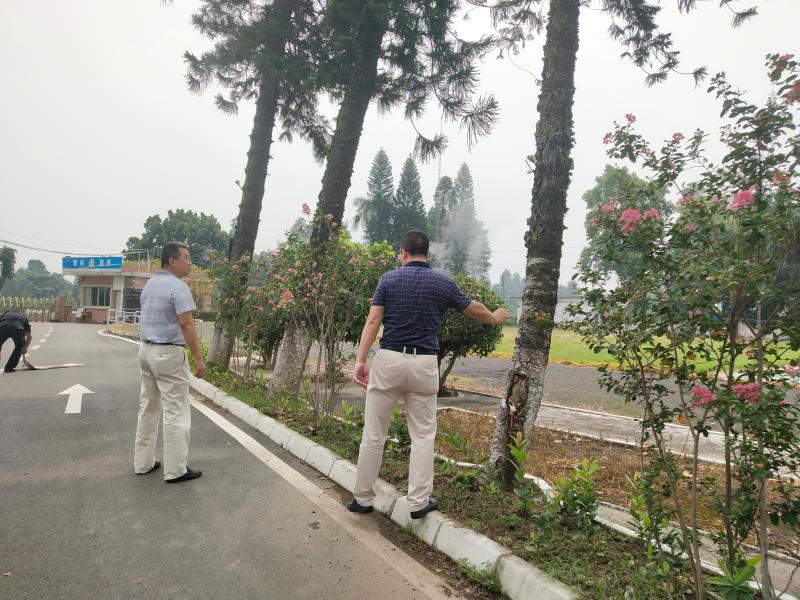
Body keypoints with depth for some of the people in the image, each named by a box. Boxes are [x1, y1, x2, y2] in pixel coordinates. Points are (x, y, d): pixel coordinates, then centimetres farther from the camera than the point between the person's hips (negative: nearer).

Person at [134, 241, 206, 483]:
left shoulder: (149, 284, 12)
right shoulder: (178, 286, -15)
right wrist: (198, 358, -18)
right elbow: (186, 324, -21)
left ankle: (143, 462, 24)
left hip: (146, 350, 9)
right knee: (176, 412, -2)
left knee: (148, 409, 15)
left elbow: (148, 319, 16)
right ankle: (175, 470, 3)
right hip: (168, 354, -9)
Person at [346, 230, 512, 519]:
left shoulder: (388, 279, 2)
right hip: (424, 364, 0)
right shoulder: (443, 283, 4)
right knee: (423, 435, 11)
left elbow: (373, 321, -5)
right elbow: (474, 309, 18)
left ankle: (363, 499, 20)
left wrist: (360, 360, -5)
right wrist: (496, 318, 38)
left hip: (389, 360, 0)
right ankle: (418, 502, 15)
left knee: (373, 434, 9)